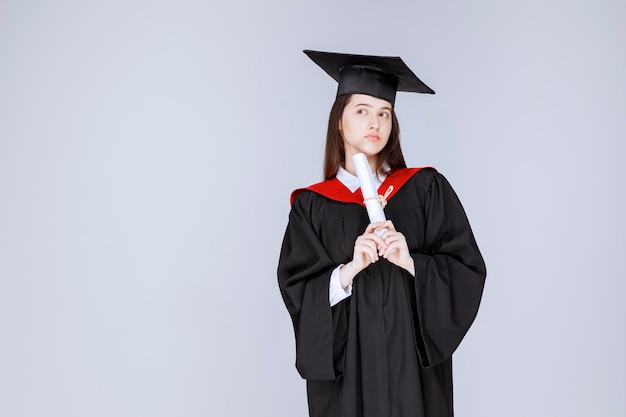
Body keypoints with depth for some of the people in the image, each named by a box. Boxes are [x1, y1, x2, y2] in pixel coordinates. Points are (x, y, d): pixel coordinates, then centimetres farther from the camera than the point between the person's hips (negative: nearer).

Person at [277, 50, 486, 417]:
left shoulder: (427, 189, 1)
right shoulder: (313, 206, 1)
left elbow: (468, 271, -3)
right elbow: (298, 293, -5)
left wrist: (411, 263, -18)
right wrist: (350, 269, -20)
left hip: (414, 363, 1)